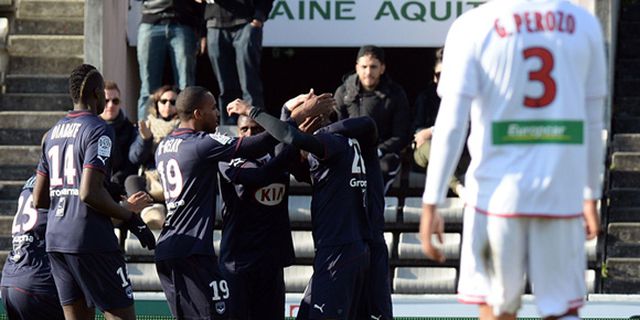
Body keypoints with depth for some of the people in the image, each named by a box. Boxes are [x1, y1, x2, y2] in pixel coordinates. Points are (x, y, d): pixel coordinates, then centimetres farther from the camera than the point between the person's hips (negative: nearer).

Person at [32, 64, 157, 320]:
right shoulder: (98, 130, -8)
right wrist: (130, 217, -7)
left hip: (55, 239, 8)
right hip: (90, 241, -8)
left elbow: (39, 199, 18)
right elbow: (89, 192, -20)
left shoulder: (53, 133, 16)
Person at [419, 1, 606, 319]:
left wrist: (431, 203, -4)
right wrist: (592, 196, 20)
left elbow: (451, 124, -7)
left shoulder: (472, 27, -3)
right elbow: (594, 122, 11)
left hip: (498, 191, -2)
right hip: (563, 195, 2)